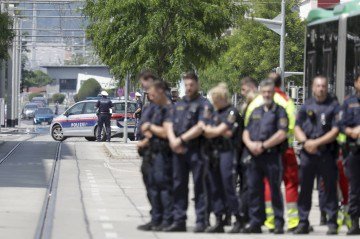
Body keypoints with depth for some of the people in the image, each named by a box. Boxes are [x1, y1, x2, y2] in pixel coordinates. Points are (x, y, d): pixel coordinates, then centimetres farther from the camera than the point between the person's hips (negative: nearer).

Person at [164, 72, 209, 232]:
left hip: (196, 149, -6)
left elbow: (200, 127, -12)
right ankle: (179, 221, 13)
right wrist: (173, 141, -6)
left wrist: (181, 139, -12)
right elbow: (169, 125, 13)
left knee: (199, 186, -4)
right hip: (178, 151, 7)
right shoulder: (179, 105, 20)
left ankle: (201, 221, -3)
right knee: (179, 186, 8)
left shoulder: (203, 104, -1)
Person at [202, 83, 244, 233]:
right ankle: (219, 222, 10)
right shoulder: (216, 113, 18)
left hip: (228, 152, -8)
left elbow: (220, 130, -12)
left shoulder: (232, 112, -5)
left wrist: (210, 130, 2)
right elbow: (207, 133, 10)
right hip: (214, 152, 8)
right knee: (215, 188, 6)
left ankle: (238, 220, 0)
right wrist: (223, 132, -6)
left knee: (228, 187, -9)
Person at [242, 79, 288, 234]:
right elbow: (246, 132, 17)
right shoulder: (255, 112, 20)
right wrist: (250, 144, -4)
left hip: (272, 156, -6)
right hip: (254, 157, 6)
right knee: (254, 190, 6)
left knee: (275, 191, -2)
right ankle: (255, 222, 11)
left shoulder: (279, 111, 1)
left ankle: (279, 223, 3)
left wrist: (263, 146, -12)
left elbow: (281, 134, -10)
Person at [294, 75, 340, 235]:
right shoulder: (306, 106, 12)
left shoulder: (334, 106, 1)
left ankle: (332, 223, 2)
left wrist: (316, 143, -13)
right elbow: (297, 128, 11)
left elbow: (335, 131, -6)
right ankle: (303, 223, 11)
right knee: (305, 188, 5)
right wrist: (305, 142, -8)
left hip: (327, 153, -3)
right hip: (307, 152, 3)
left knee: (330, 188, -1)